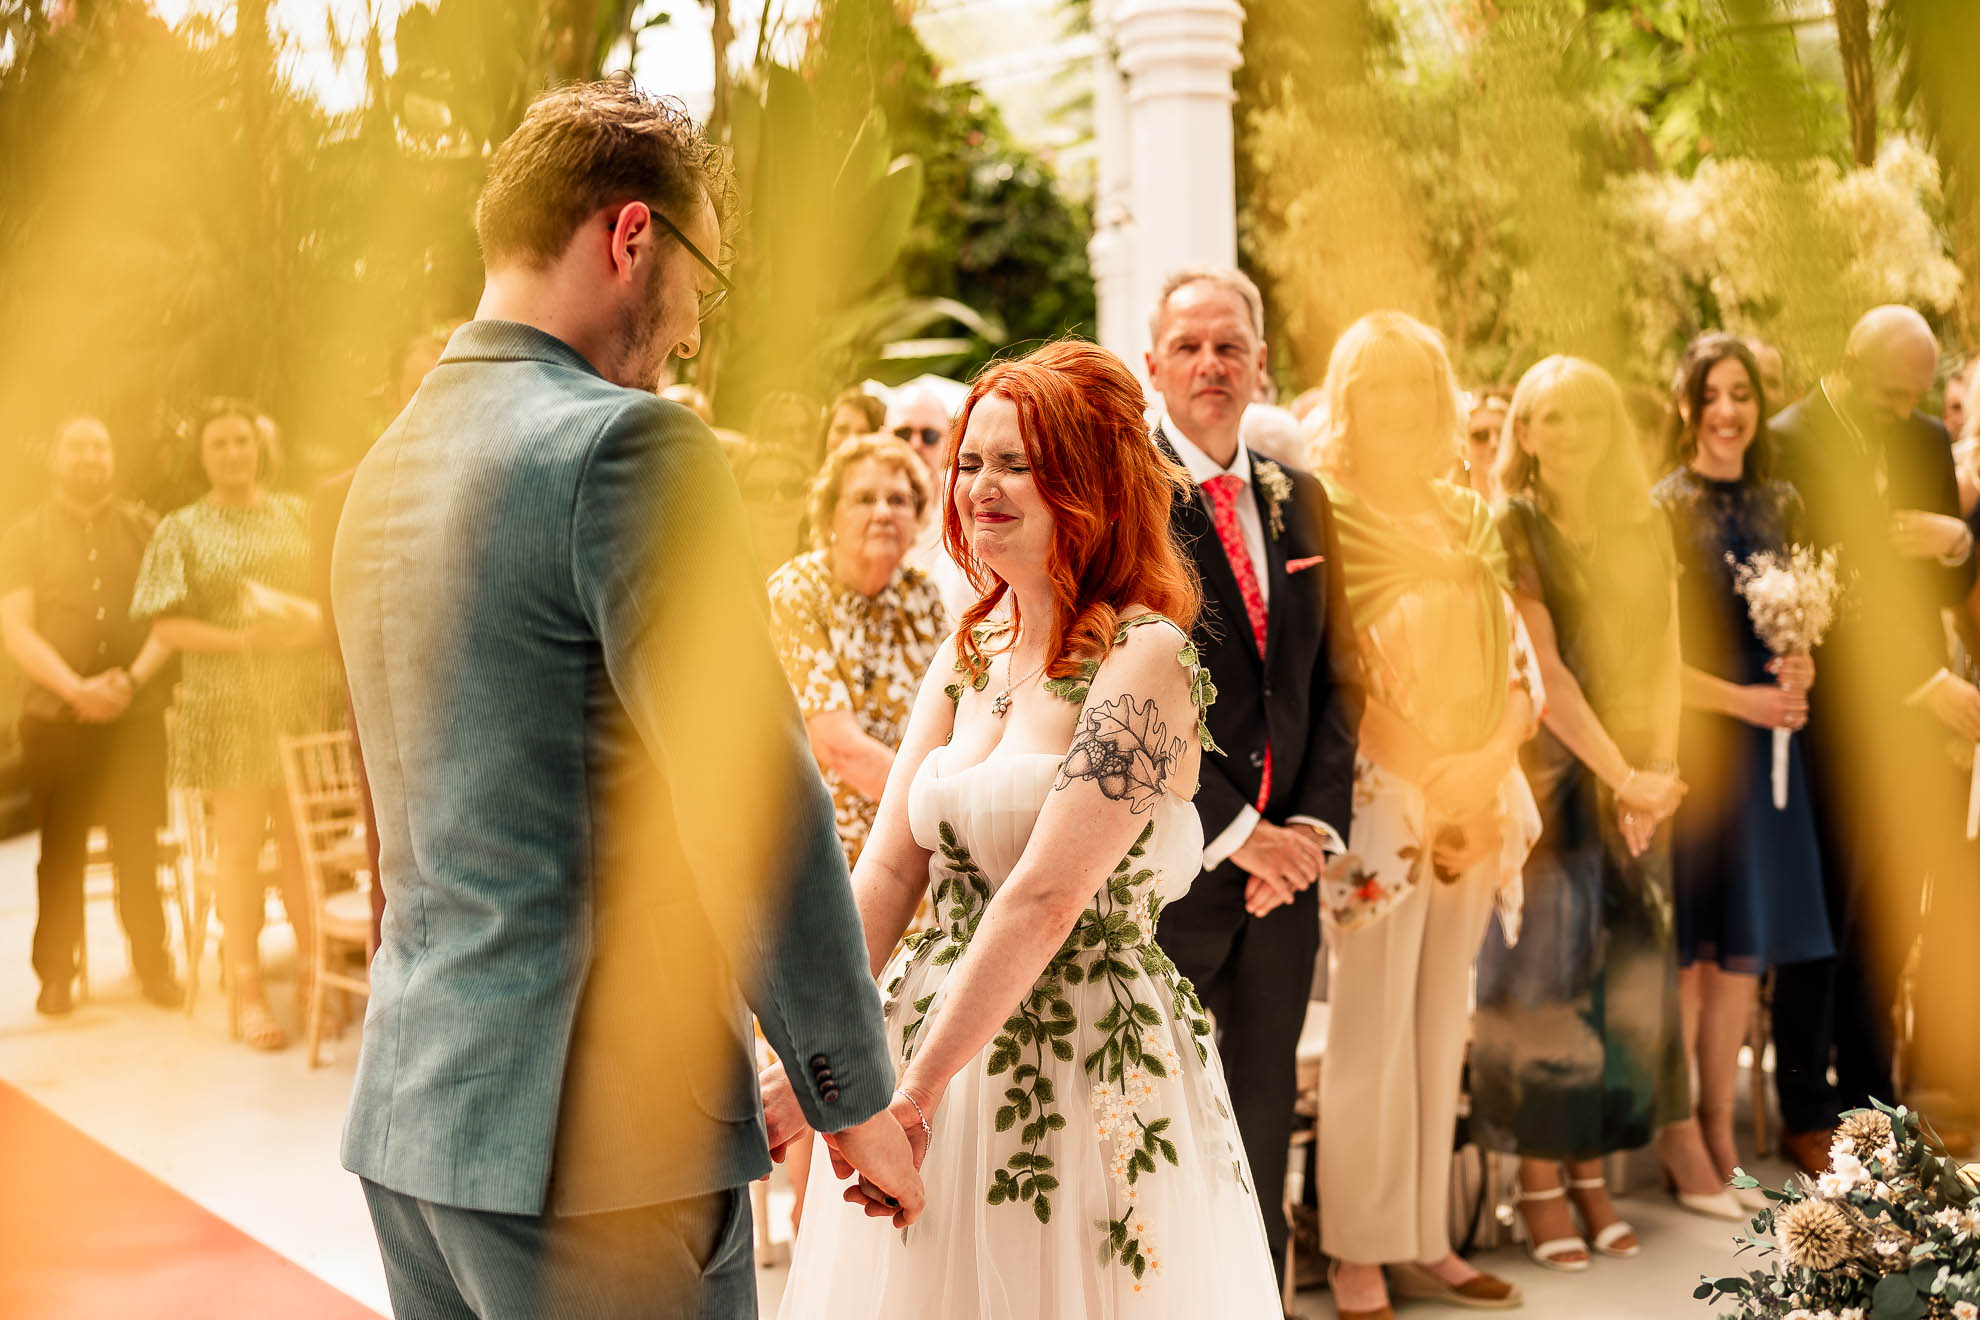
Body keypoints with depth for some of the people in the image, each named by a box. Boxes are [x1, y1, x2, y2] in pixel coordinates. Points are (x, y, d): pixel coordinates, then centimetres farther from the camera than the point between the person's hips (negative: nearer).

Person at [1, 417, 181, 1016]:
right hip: (55, 717, 0)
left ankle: (153, 966, 10)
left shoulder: (143, 528, 9)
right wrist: (76, 688, -15)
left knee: (138, 848, 1)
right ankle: (56, 975, 10)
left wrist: (135, 677, -12)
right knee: (61, 850, 3)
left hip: (137, 714, 0)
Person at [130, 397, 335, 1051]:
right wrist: (241, 640, -15)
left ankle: (312, 971, 16)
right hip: (226, 705, -2)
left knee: (304, 840, 4)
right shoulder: (182, 530, 5)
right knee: (240, 844, 0)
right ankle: (247, 989, 6)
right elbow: (166, 624, -2)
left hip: (303, 697, 2)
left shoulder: (298, 515, 11)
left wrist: (314, 622, -13)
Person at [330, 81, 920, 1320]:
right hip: (595, 1134, -9)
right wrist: (857, 1091, -7)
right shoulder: (626, 443, -15)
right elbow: (756, 802, -17)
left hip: (410, 1121, 9)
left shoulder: (389, 463, 13)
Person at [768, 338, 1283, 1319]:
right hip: (934, 1036, 7)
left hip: (1090, 1075, -6)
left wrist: (918, 1087, -20)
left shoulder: (1145, 659, -14)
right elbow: (887, 871, 4)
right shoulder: (967, 659, 9)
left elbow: (1044, 900, -20)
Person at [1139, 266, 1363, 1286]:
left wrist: (1316, 823, 0)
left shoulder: (1298, 501, 13)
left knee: (1260, 1140, 14)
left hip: (1279, 865, 6)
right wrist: (1231, 832, -13)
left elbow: (1333, 679, 14)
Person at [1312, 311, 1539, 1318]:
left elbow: (1514, 663, 14)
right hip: (1378, 805, -6)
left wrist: (1483, 767, -1)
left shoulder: (1468, 521, 13)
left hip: (1473, 804, 6)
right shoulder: (1324, 520, -5)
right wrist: (1414, 769, -14)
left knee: (1441, 1027, 9)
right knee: (1372, 1032, -3)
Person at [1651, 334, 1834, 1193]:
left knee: (1746, 942, 9)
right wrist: (1742, 699, -15)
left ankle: (1719, 1125, 21)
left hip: (1765, 741, 5)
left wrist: (1798, 670, -3)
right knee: (1686, 942, 0)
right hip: (1687, 737, -5)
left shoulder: (1780, 506, 10)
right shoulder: (1662, 509, -7)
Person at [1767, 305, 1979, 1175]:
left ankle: (1869, 1097, 24)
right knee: (1824, 922, 3)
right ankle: (1806, 1112, 16)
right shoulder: (1789, 444, -11)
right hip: (1835, 719, -6)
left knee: (1887, 923, 12)